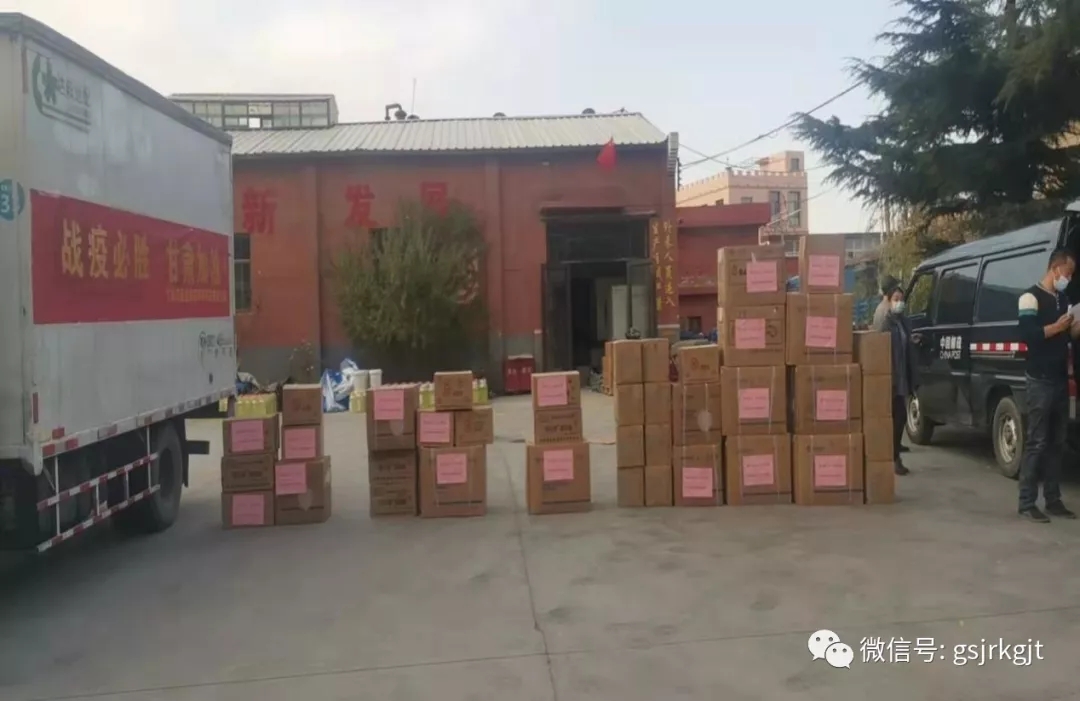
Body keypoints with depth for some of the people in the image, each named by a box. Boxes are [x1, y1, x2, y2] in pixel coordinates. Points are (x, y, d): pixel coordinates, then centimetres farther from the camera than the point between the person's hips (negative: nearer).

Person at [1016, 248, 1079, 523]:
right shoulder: (1031, 297, -7)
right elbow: (1026, 335, -18)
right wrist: (1057, 327, -17)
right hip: (1039, 380, -8)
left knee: (1057, 443, 9)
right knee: (1036, 442, -7)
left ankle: (1053, 500, 15)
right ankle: (1027, 503, -3)